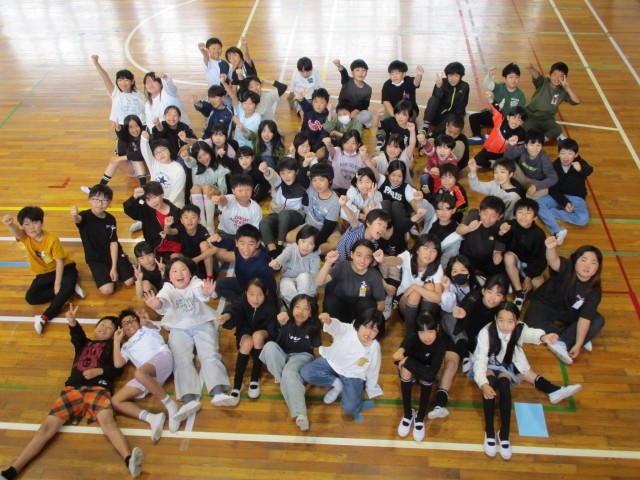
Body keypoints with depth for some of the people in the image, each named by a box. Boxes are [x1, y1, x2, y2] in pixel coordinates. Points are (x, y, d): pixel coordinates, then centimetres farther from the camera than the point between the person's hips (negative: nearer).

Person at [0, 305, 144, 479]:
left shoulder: (112, 346, 25)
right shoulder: (83, 343, 30)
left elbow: (117, 369, 13)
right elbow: (77, 334, 5)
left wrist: (99, 371, -7)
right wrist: (72, 322, -19)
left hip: (98, 388, -3)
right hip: (73, 389, 3)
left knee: (107, 421, -33)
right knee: (48, 426, -14)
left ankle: (129, 461, -56)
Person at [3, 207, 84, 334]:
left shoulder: (52, 239, -23)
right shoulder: (25, 237, -13)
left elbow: (59, 262, -18)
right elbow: (16, 232, -40)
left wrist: (57, 284, -21)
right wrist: (10, 224, -65)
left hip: (64, 268, -4)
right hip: (44, 273, 5)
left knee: (66, 287, -36)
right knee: (30, 297, -16)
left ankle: (45, 317, -35)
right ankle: (69, 289, -14)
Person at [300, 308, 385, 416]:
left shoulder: (374, 347, -15)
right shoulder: (347, 330, -21)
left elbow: (373, 369, 0)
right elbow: (336, 326, -43)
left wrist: (372, 390, 12)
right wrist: (329, 321, -69)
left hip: (352, 375, -1)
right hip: (332, 362, 1)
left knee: (350, 408, -21)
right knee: (305, 373, -19)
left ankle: (344, 388, 12)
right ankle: (336, 383, 1)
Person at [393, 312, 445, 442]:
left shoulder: (439, 344, -31)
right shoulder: (413, 337, -29)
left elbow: (431, 373, -41)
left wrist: (408, 361, -40)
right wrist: (401, 350, -74)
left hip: (426, 373, 0)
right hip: (410, 372, 0)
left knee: (428, 376, -34)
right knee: (406, 369, -33)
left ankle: (420, 417, -17)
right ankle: (407, 413, -17)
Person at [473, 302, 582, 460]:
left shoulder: (520, 329, -19)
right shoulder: (486, 332, -28)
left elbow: (530, 333, -40)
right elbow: (480, 359, -31)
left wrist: (543, 337, -65)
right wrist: (483, 384, -47)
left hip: (507, 366, 2)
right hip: (488, 365, -2)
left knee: (504, 383, -30)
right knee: (490, 383, -34)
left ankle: (504, 434, -23)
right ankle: (489, 432, -26)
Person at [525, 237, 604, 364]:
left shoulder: (594, 291, -20)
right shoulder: (567, 268, -29)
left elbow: (584, 319, -22)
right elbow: (554, 262, -54)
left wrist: (578, 344, -28)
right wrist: (551, 248, -77)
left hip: (570, 313, 3)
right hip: (545, 304, -3)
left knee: (598, 321, -18)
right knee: (533, 323, -31)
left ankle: (562, 342, -26)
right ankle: (569, 338, -16)